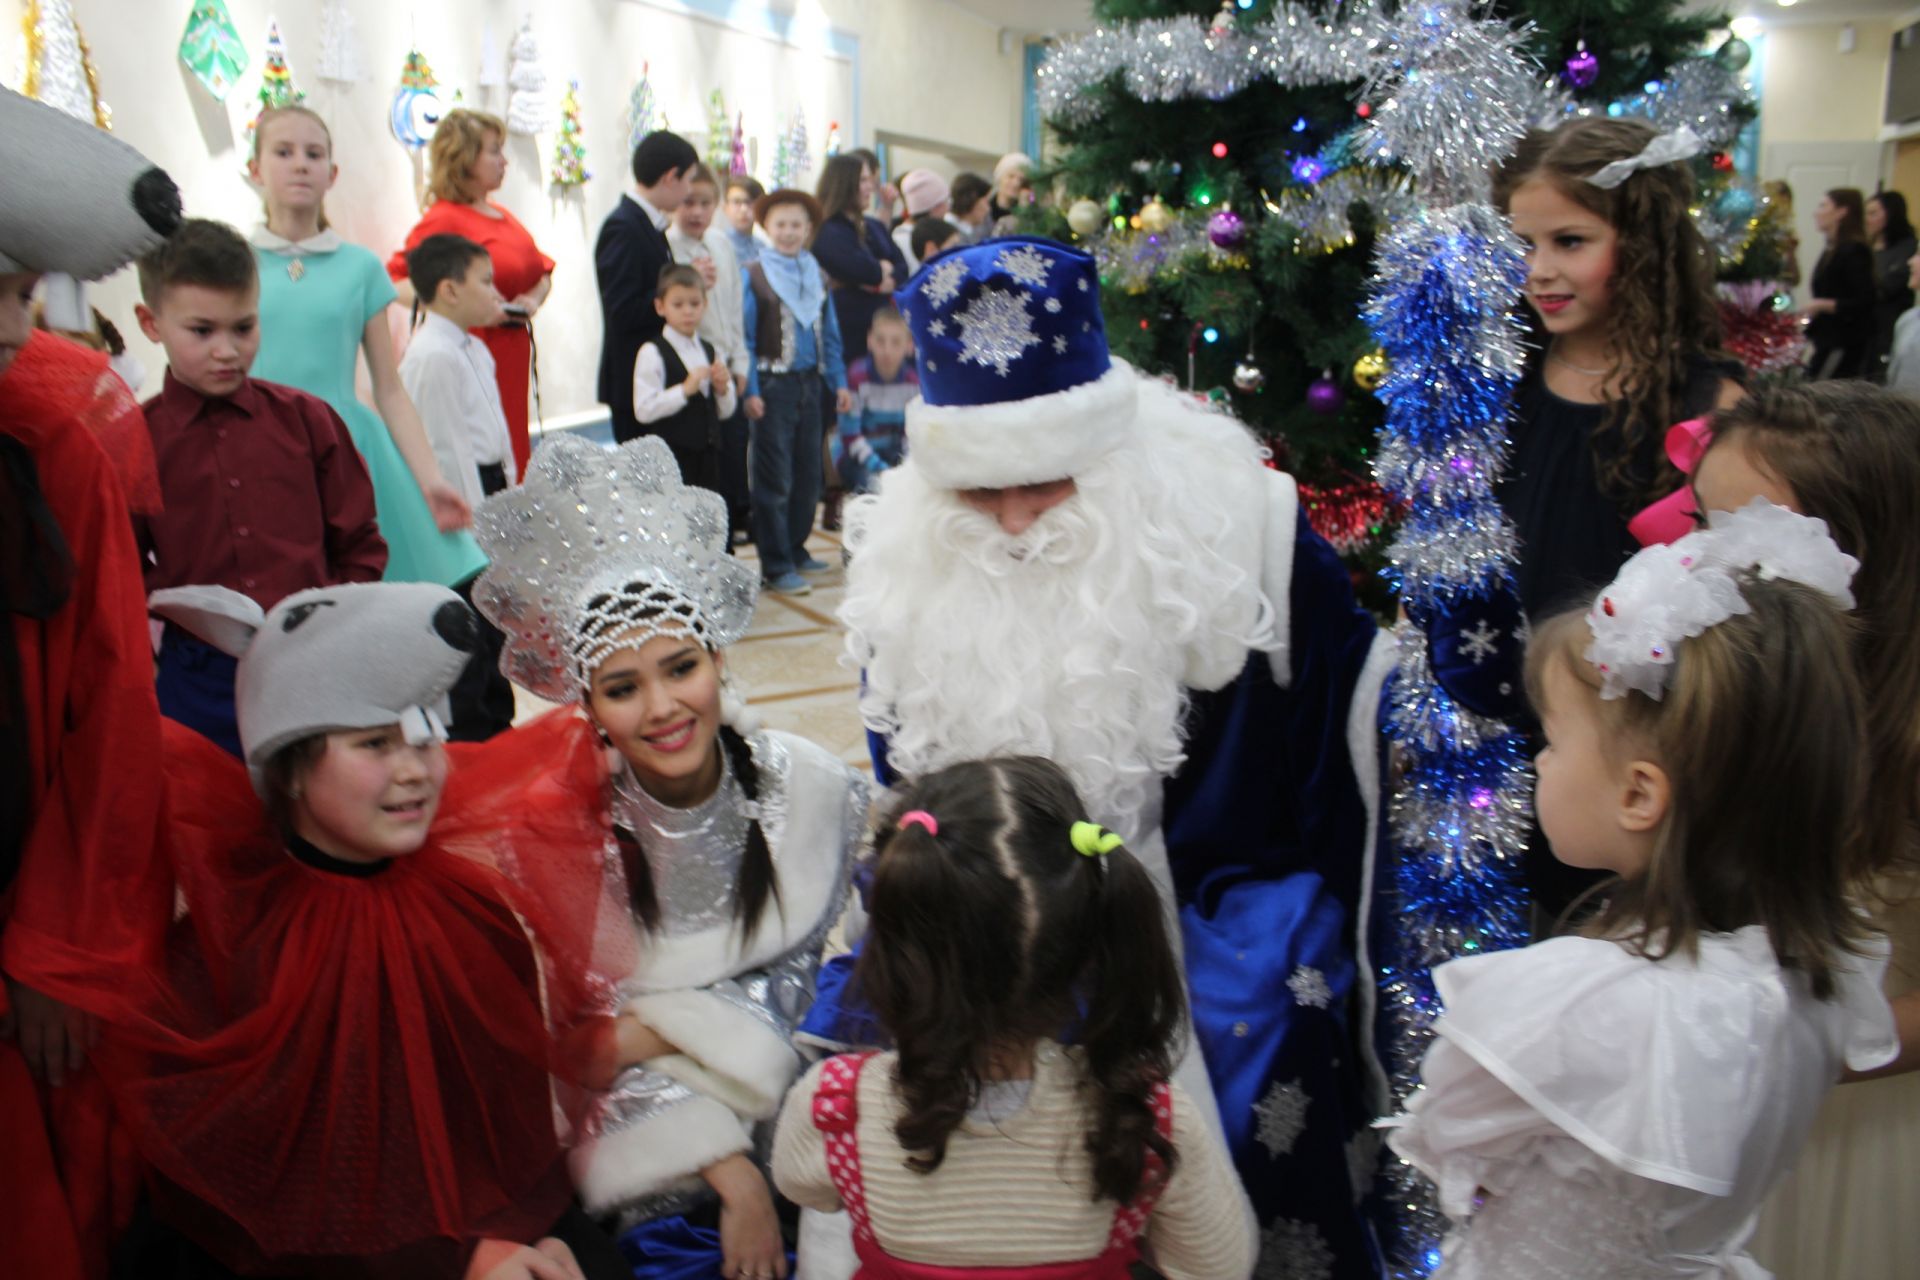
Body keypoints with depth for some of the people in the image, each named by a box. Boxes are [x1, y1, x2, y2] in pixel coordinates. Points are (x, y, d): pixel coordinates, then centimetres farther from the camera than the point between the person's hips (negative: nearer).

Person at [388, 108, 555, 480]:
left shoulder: (504, 216, 15)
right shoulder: (442, 219, -9)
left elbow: (542, 271, 23)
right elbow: (397, 281, -18)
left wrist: (533, 300, 0)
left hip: (512, 358, 8)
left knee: (510, 451, 10)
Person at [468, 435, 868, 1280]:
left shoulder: (812, 792, -10)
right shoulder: (556, 823, -14)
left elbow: (791, 982, -1)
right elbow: (569, 1041, -10)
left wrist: (664, 1029, -19)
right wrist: (730, 1171, -21)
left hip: (783, 1106, 2)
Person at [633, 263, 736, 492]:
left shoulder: (709, 351, 12)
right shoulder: (653, 353, -8)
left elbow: (726, 411, 16)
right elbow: (643, 410, -17)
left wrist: (723, 388, -5)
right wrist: (685, 389, -22)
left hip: (707, 455, 6)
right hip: (671, 455, -6)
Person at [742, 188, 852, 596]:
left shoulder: (816, 276, 11)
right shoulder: (753, 276, -5)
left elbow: (830, 335, 16)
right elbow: (744, 338, -7)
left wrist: (839, 381, 9)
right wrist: (750, 391, -14)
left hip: (810, 383, 6)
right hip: (773, 386, -6)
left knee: (808, 475, 11)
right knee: (774, 479, -3)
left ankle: (795, 549, 25)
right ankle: (776, 566, 2)